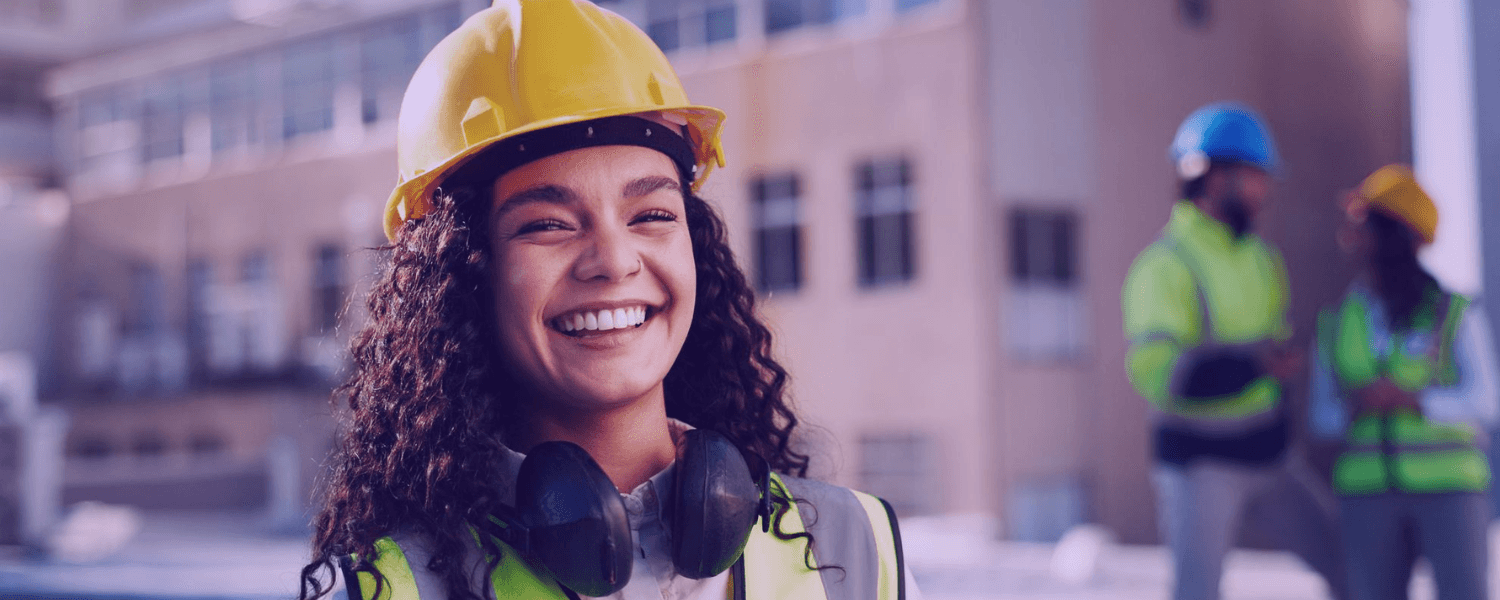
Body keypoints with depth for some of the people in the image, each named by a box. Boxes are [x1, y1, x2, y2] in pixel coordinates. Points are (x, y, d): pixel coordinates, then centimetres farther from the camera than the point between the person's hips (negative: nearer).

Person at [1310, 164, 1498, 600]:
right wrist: (1353, 407, -15)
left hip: (1448, 487, -3)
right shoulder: (1337, 323, 6)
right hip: (1370, 492, 3)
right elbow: (1323, 416, 8)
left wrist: (1410, 400, -22)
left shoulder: (1454, 315, -4)